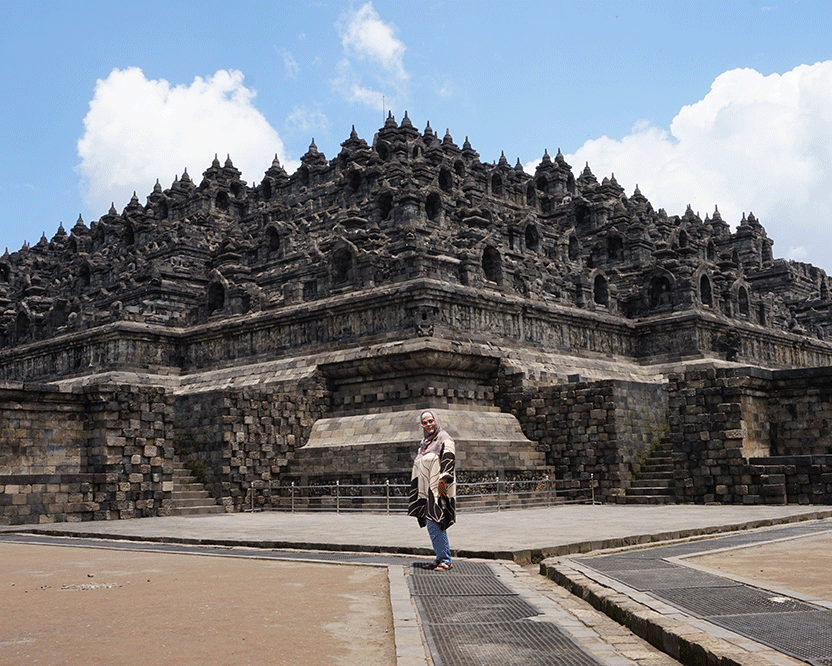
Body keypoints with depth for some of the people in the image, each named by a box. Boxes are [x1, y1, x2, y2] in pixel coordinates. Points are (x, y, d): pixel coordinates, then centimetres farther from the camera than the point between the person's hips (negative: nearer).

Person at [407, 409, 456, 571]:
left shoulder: (444, 440, -6)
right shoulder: (424, 442, 19)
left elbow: (449, 461, -15)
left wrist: (443, 481, -23)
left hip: (437, 490, -8)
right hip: (426, 491, 8)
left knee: (434, 524, -12)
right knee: (430, 524, 8)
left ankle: (445, 560, -7)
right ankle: (441, 558, 14)